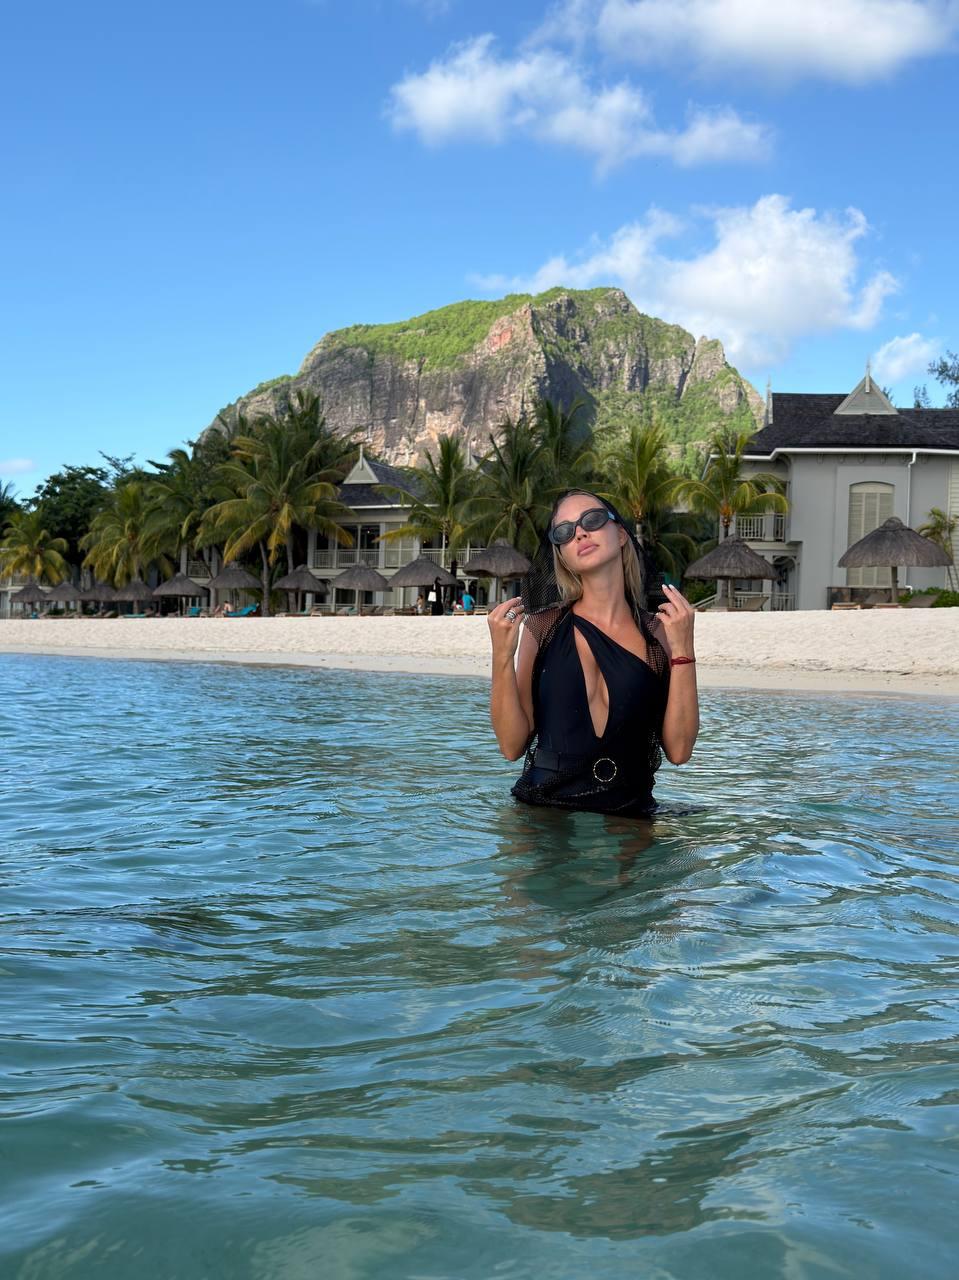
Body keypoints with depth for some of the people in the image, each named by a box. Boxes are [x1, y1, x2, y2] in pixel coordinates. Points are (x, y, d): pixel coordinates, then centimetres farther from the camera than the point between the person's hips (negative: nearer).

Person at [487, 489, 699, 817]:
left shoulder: (659, 633, 3)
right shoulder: (542, 627, 1)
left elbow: (678, 750, -2)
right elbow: (513, 746, -1)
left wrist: (682, 651, -8)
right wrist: (502, 656, -12)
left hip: (629, 817, 0)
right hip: (542, 813, 0)